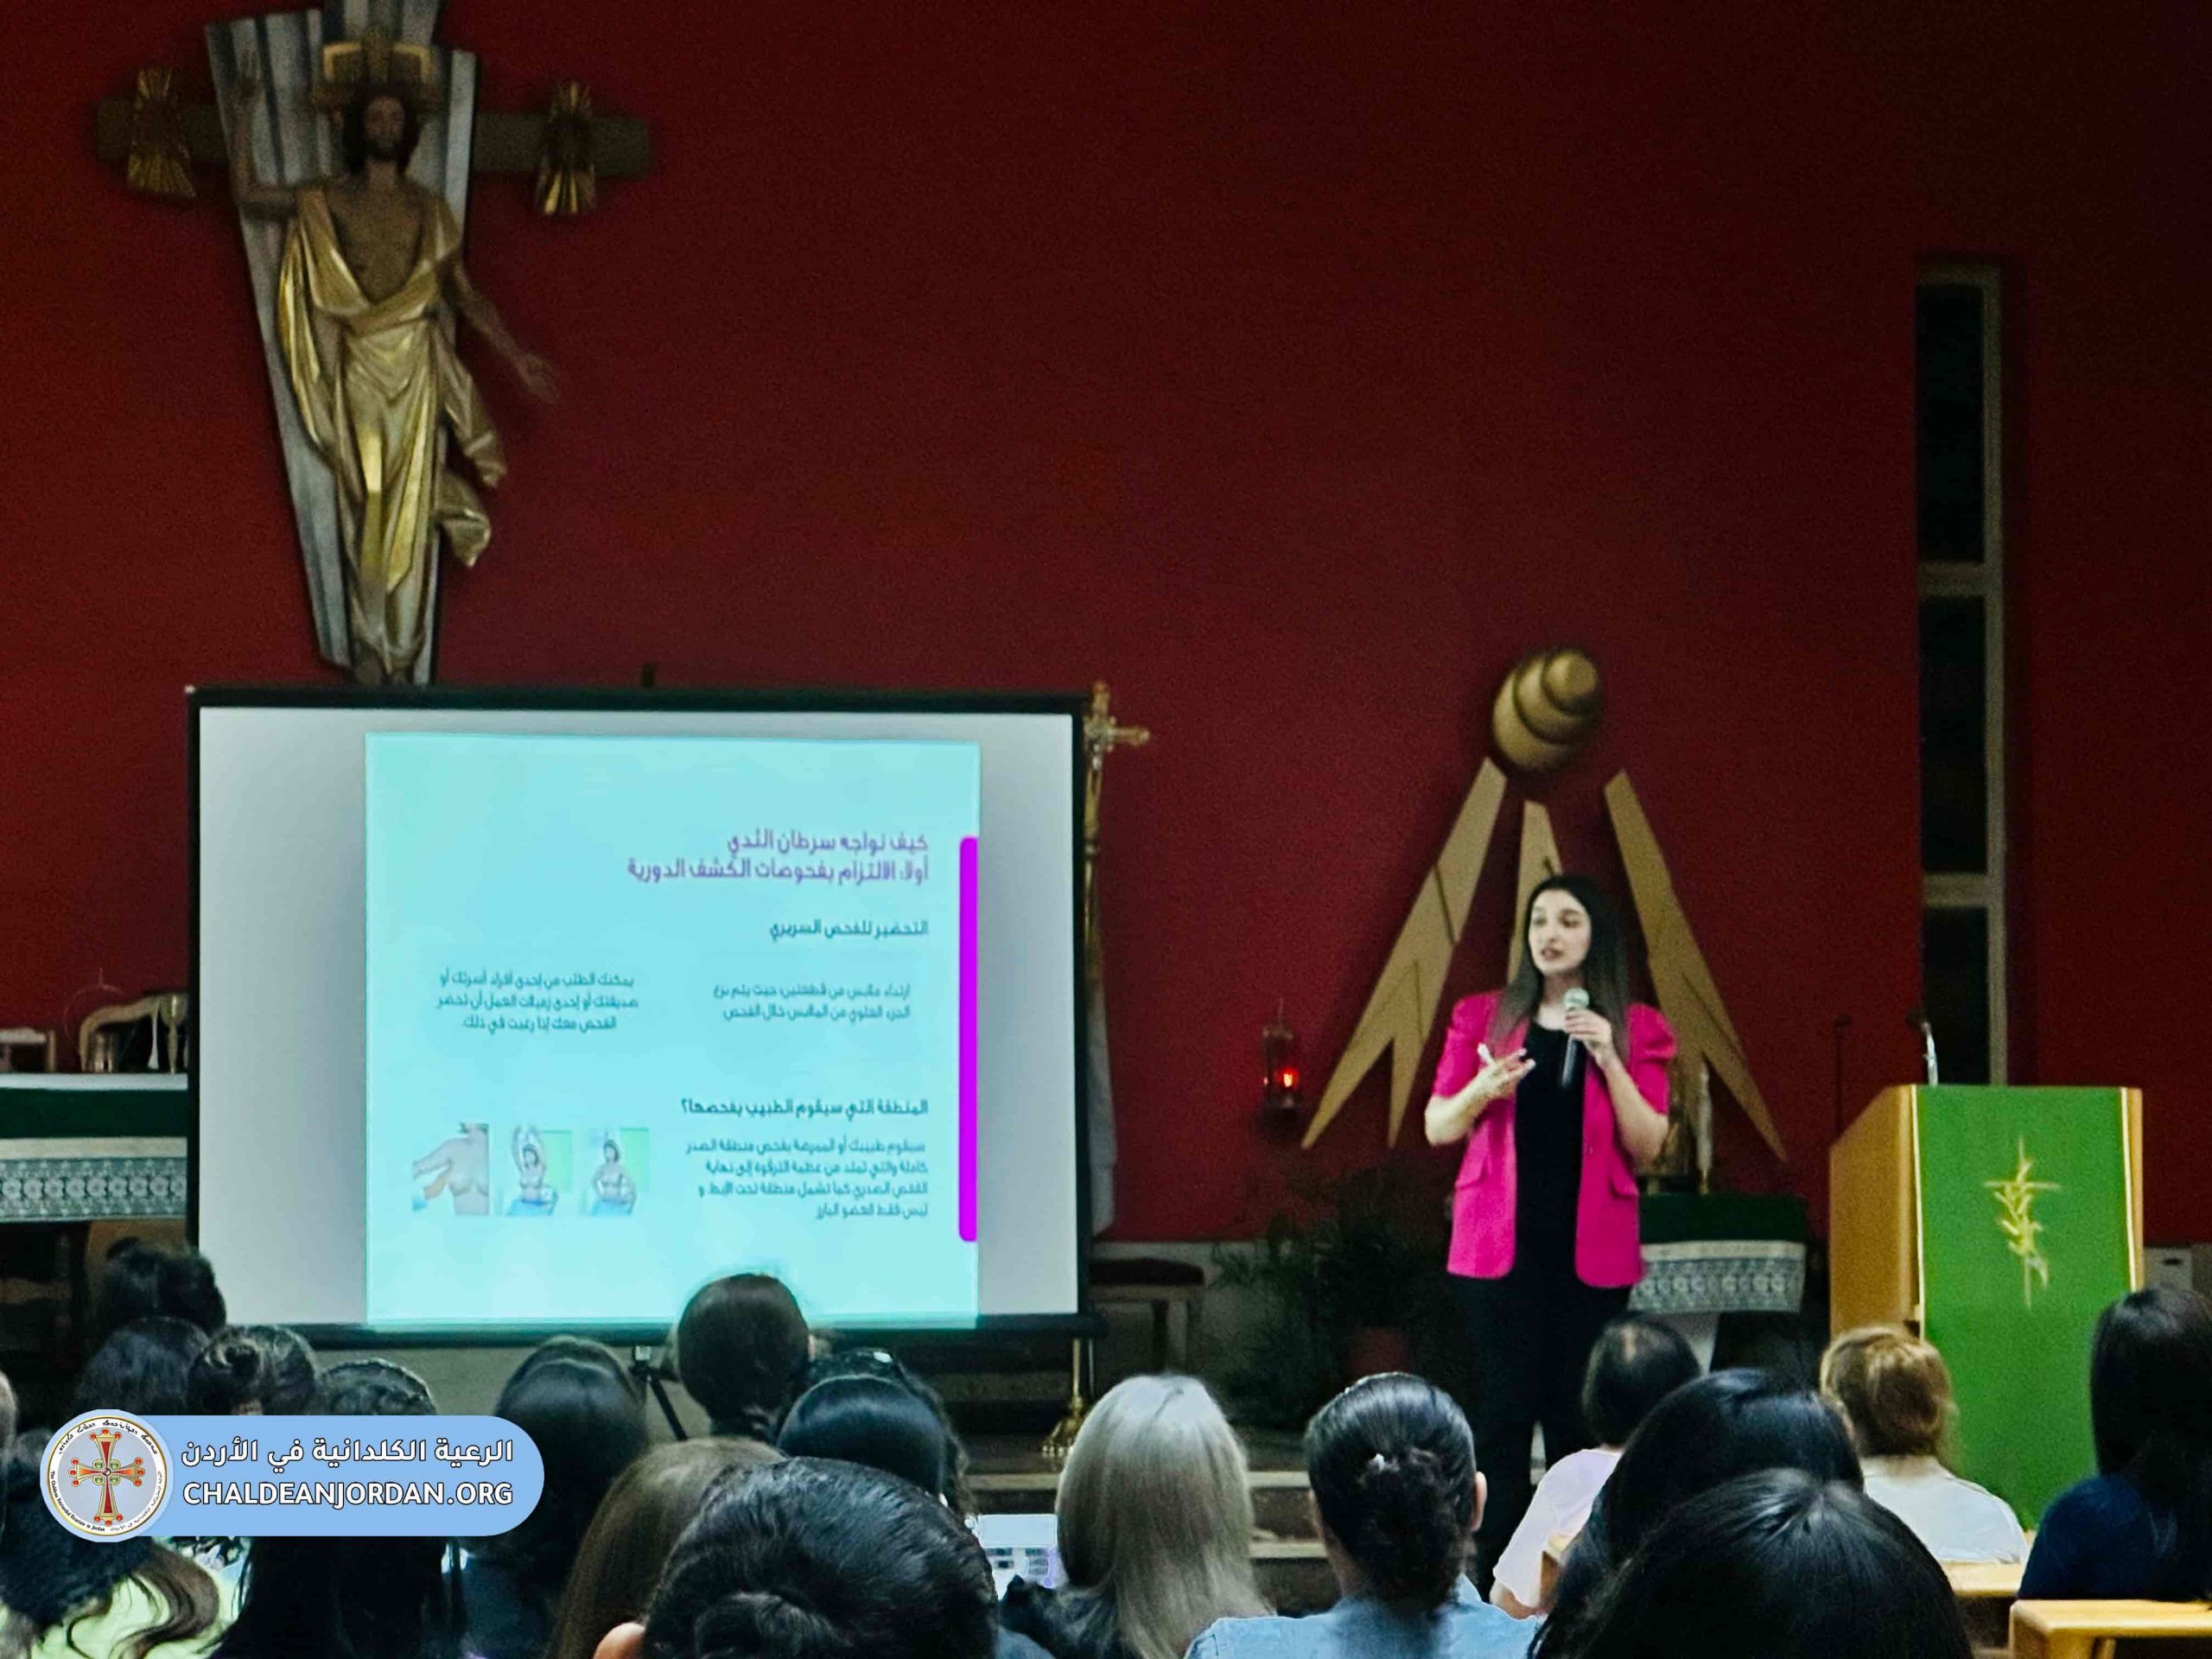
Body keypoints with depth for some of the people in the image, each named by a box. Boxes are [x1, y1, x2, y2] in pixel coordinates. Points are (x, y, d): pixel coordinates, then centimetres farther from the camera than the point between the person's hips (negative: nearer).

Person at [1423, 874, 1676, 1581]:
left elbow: (1646, 1147, 0)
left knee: (1578, 1415, -2)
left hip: (1591, 1248, 0)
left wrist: (1610, 1062, -12)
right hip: (1500, 1239, 0)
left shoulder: (1636, 1030, 6)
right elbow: (1436, 1128, 8)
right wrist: (1482, 1090, -12)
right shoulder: (1482, 1017, 8)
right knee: (1505, 1410, -6)